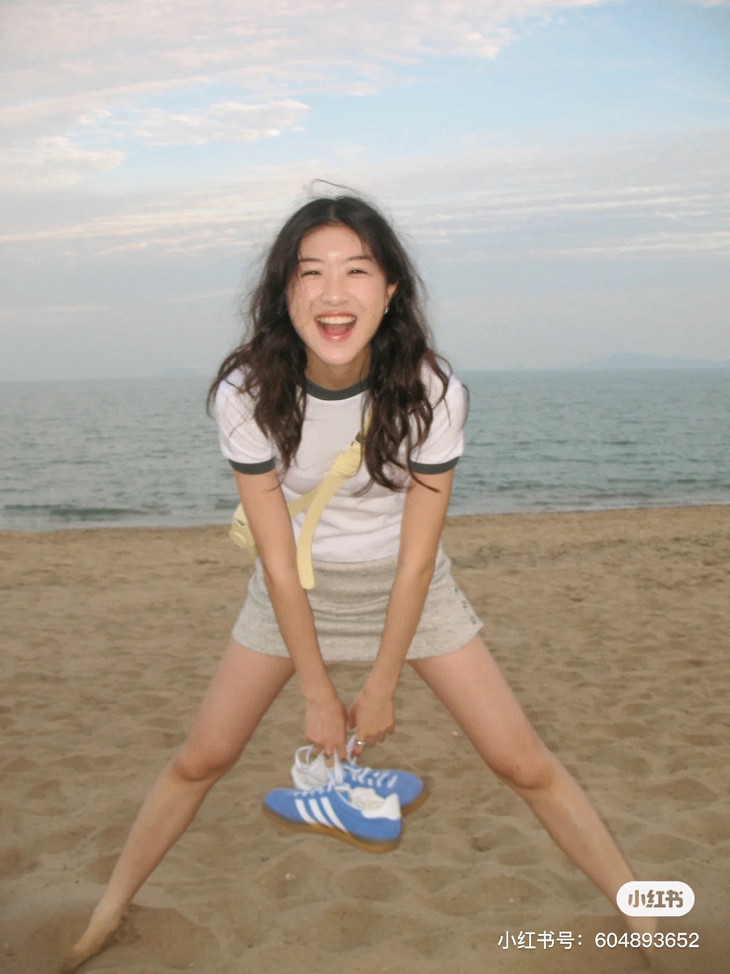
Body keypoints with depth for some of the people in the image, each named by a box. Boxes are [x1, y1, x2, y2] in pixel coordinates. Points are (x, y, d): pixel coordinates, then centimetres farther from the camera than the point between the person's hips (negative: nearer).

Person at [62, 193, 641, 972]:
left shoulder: (431, 390, -25)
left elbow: (415, 558, -17)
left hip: (406, 588, 0)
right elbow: (279, 559, -17)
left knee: (524, 764, -2)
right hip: (296, 589, 1)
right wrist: (317, 694, -13)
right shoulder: (248, 393, -23)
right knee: (199, 760, 6)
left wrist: (380, 688, -11)